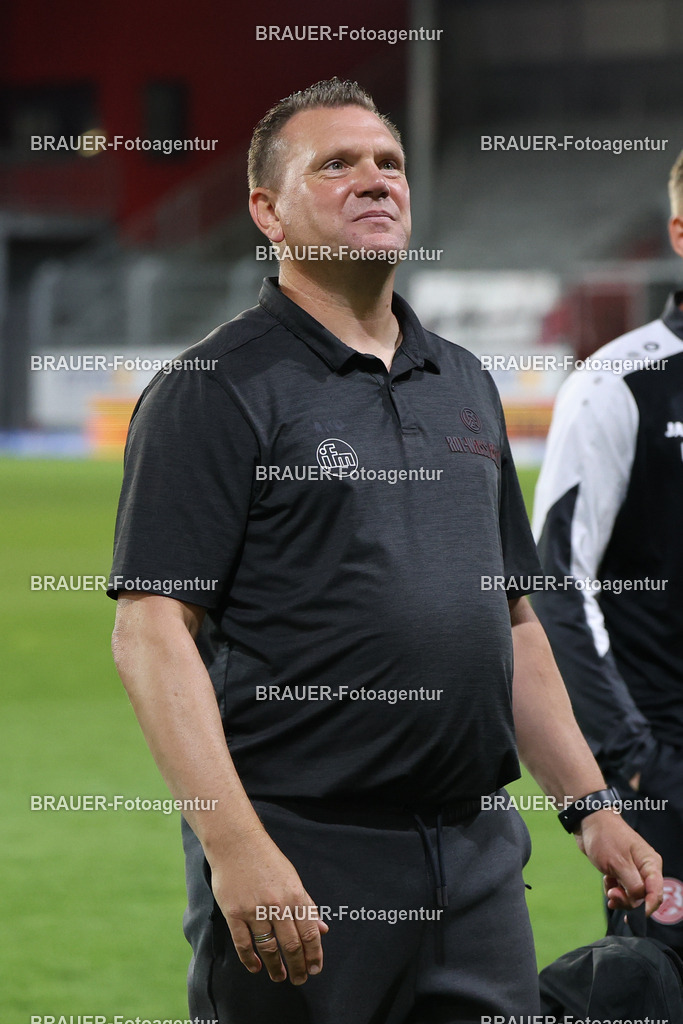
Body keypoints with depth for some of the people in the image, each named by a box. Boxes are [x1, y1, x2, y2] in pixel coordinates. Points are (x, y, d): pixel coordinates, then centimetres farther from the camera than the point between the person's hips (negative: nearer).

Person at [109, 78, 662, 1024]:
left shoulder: (463, 383, 17)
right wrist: (235, 847, -23)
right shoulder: (218, 389, -6)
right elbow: (152, 630, -14)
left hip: (479, 861, 6)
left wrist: (591, 805, 16)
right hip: (298, 864, -6)